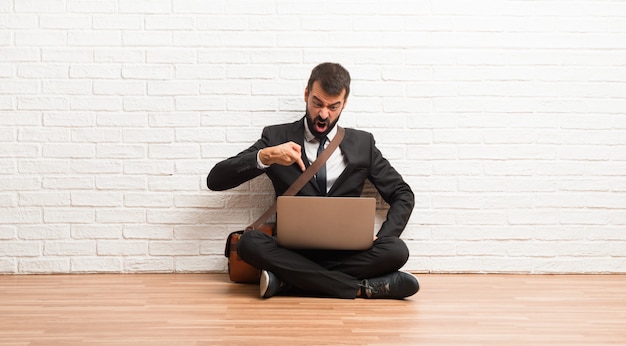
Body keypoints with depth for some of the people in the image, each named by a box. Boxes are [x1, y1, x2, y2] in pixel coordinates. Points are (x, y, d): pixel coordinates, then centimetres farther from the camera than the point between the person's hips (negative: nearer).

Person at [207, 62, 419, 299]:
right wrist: (265, 156, -16)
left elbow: (403, 194, 16)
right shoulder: (277, 137, 8)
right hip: (293, 251, -1)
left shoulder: (362, 144, 13)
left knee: (396, 250, -28)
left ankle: (288, 282, -25)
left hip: (346, 252, 1)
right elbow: (215, 180, 1)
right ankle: (364, 287, -28)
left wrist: (380, 239, -2)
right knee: (250, 242, -32)